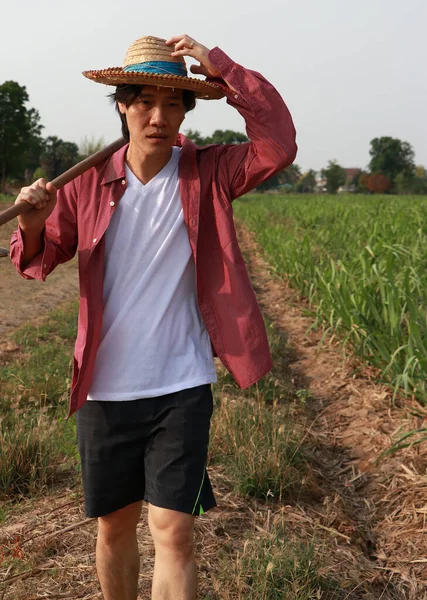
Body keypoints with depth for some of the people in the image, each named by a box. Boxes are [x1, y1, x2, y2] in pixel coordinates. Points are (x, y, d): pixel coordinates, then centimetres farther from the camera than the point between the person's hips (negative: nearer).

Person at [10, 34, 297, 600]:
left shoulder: (206, 175, -3)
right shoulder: (88, 182, -1)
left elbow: (278, 145, -18)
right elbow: (39, 262, 4)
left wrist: (219, 64, -18)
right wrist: (31, 224, -20)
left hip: (181, 388, -2)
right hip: (104, 387, 2)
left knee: (174, 532, -6)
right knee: (114, 524, 17)